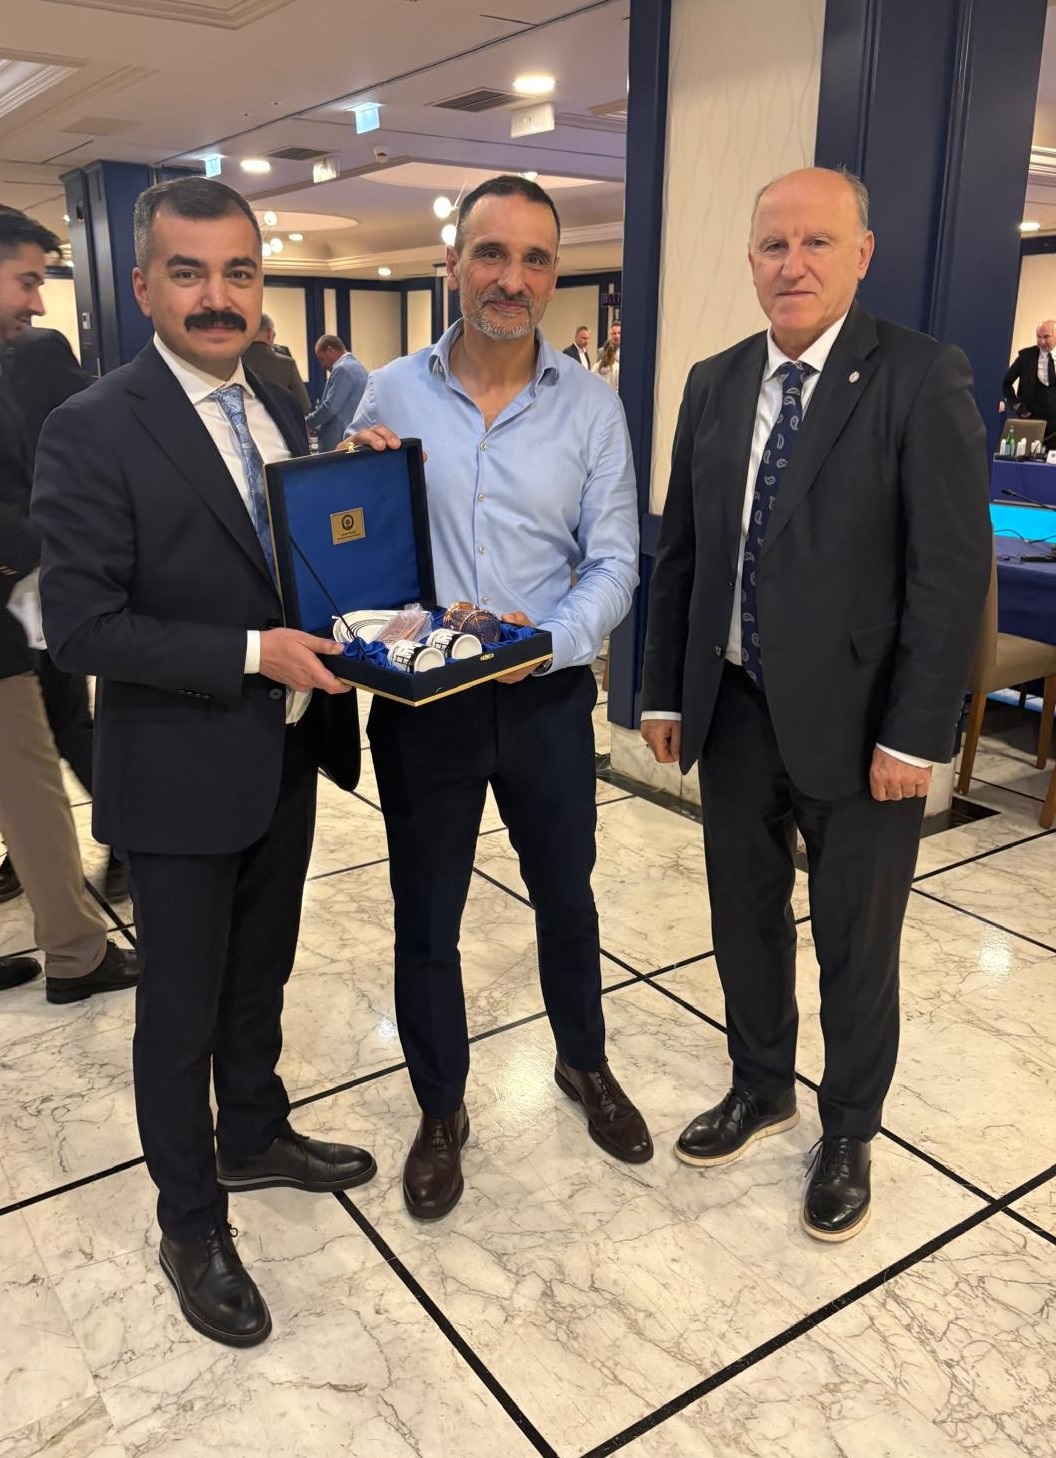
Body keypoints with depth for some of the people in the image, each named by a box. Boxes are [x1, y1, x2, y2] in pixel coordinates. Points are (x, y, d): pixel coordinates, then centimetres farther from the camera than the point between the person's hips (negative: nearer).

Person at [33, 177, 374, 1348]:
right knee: (182, 1010, 11)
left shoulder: (280, 409, 5)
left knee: (260, 978, 23)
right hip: (182, 777, -6)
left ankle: (253, 1137, 47)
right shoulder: (93, 430, -16)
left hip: (288, 757, 6)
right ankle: (189, 1224, 32)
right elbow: (81, 628, -19)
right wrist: (252, 654, -25)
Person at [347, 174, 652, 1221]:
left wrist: (549, 637, -23)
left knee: (566, 897, 19)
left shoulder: (591, 408, -3)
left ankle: (584, 1064, 47)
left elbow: (614, 561, -5)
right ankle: (441, 1111, 36)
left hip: (548, 698, 0)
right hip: (419, 699, 0)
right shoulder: (390, 395, -2)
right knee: (425, 920, 12)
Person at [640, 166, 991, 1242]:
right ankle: (760, 1088, 43)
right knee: (744, 915, 18)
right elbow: (679, 549, 9)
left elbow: (953, 571, -13)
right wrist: (664, 692, 7)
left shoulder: (921, 380, -10)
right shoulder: (714, 384, 6)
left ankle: (848, 1132, 35)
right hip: (733, 709, 5)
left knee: (856, 944, 11)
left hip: (854, 720, -5)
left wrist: (914, 735, -15)